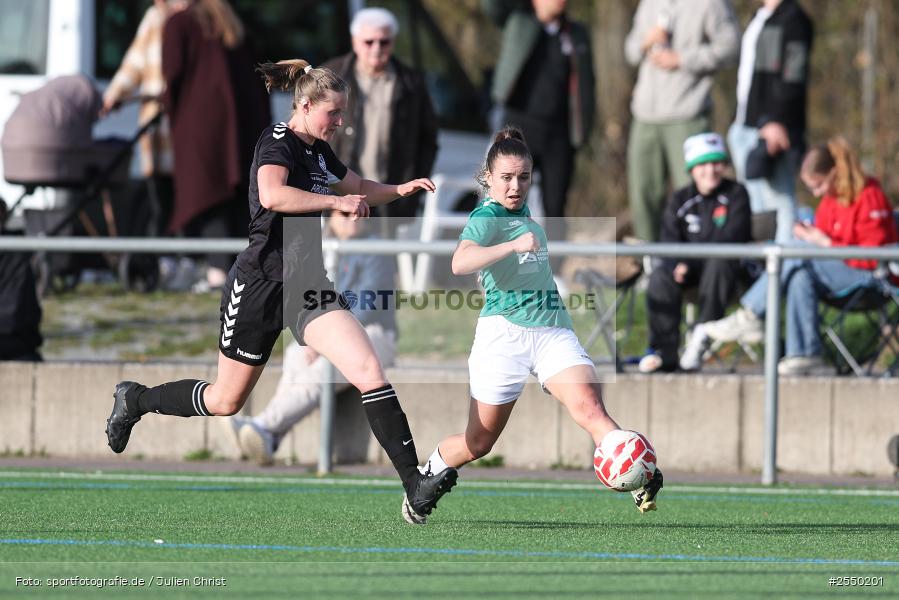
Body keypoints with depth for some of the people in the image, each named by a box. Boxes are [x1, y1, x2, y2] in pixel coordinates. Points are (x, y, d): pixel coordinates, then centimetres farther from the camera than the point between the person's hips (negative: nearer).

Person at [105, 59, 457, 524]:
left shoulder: (319, 152, 10)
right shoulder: (277, 142, -14)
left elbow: (360, 188, 32)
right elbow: (272, 195, -36)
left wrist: (401, 189, 13)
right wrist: (337, 202, -31)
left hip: (308, 288, 6)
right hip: (260, 286, -6)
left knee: (369, 371, -15)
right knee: (226, 400, 10)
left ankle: (414, 486, -21)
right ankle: (135, 400, 37)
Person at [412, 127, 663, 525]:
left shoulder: (522, 212, 16)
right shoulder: (485, 217, -8)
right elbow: (460, 263, -31)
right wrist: (514, 245, -39)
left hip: (553, 329, 5)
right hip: (505, 332, -5)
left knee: (590, 408, -21)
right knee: (479, 443, 7)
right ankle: (425, 477, 35)